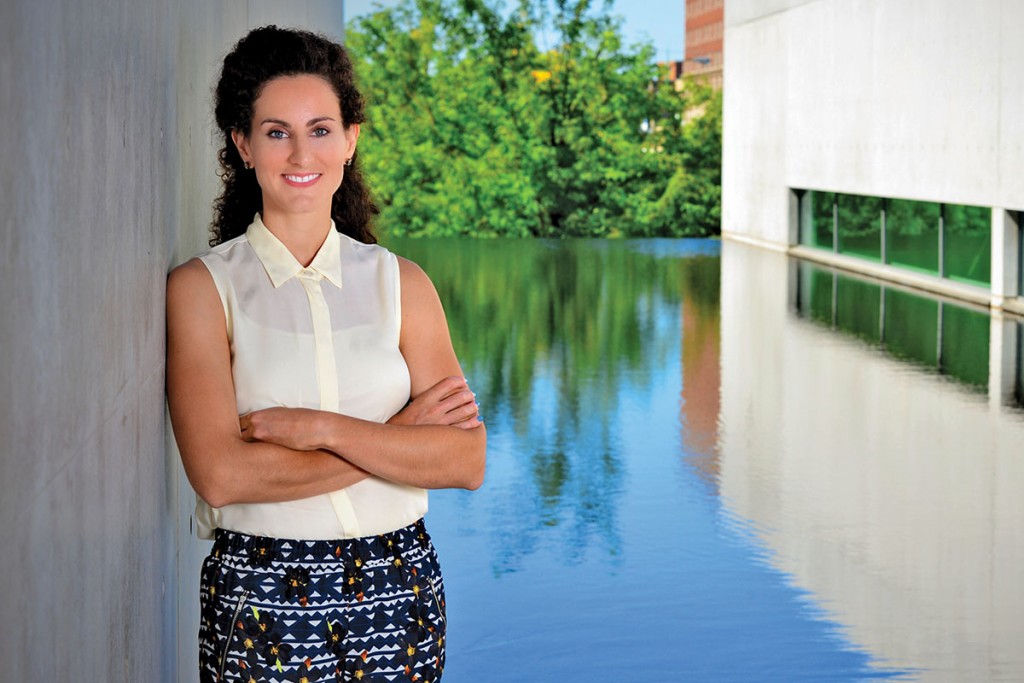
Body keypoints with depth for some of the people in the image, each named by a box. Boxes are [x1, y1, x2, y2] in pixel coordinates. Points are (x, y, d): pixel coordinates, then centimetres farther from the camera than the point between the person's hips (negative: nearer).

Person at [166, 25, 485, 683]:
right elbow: (220, 474, -15)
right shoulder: (201, 288, -3)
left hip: (397, 595, 2)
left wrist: (323, 428, -16)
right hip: (260, 600, -2)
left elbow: (466, 461, -5)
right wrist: (397, 437, -12)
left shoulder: (401, 283, 4)